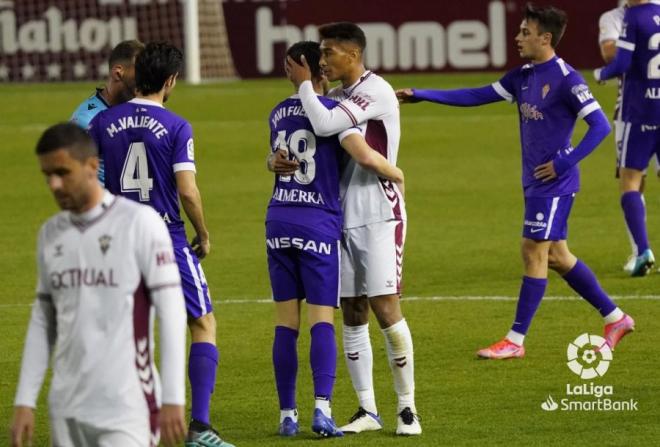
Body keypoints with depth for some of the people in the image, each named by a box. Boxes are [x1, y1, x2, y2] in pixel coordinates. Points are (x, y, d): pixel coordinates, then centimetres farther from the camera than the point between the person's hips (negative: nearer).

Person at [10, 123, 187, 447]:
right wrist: (24, 402, 11)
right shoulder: (51, 234, 11)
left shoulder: (139, 223, -6)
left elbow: (171, 313, -8)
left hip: (126, 410, -5)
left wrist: (173, 399, -13)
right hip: (66, 411, 6)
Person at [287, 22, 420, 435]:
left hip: (379, 216, -8)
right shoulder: (335, 96, 13)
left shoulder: (376, 92, -13)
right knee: (353, 316, 6)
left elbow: (324, 125, -24)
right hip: (342, 217, 8)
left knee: (386, 309, -11)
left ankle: (407, 407, -2)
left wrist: (305, 84, -9)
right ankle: (368, 410, 11)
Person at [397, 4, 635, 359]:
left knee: (534, 252, -6)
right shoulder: (524, 76, 10)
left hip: (553, 182, -9)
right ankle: (615, 318, 22)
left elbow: (600, 125, -17)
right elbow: (477, 96, 12)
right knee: (555, 256, 11)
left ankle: (515, 341, -1)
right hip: (535, 182, 9)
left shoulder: (565, 79, -14)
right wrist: (421, 96, 8)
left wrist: (564, 162, -19)